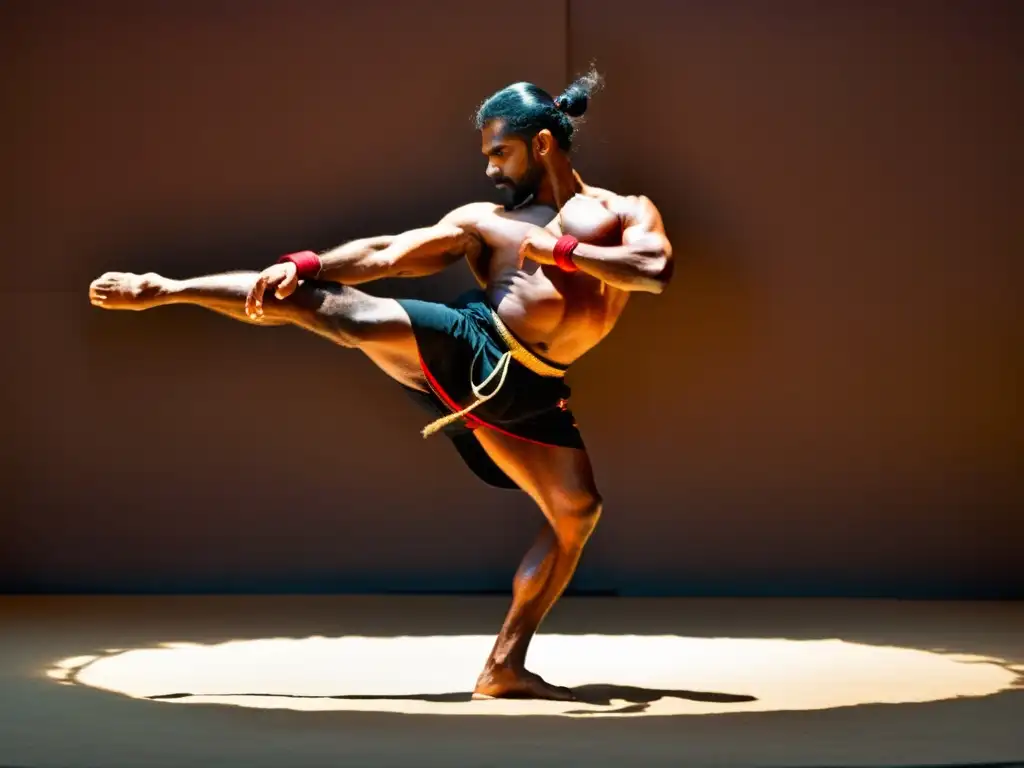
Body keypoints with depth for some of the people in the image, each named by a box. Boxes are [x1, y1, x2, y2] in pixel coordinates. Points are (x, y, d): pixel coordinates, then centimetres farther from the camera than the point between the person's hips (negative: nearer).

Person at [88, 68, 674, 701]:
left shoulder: (626, 212, 12)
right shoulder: (487, 219, 16)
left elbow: (656, 270, -10)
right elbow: (384, 255, 6)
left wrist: (557, 249, -14)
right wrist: (304, 265, -9)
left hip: (525, 395, 1)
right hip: (464, 346, 0)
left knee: (578, 514, -6)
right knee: (315, 301, -13)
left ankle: (504, 669, 5)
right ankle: (163, 290, -3)